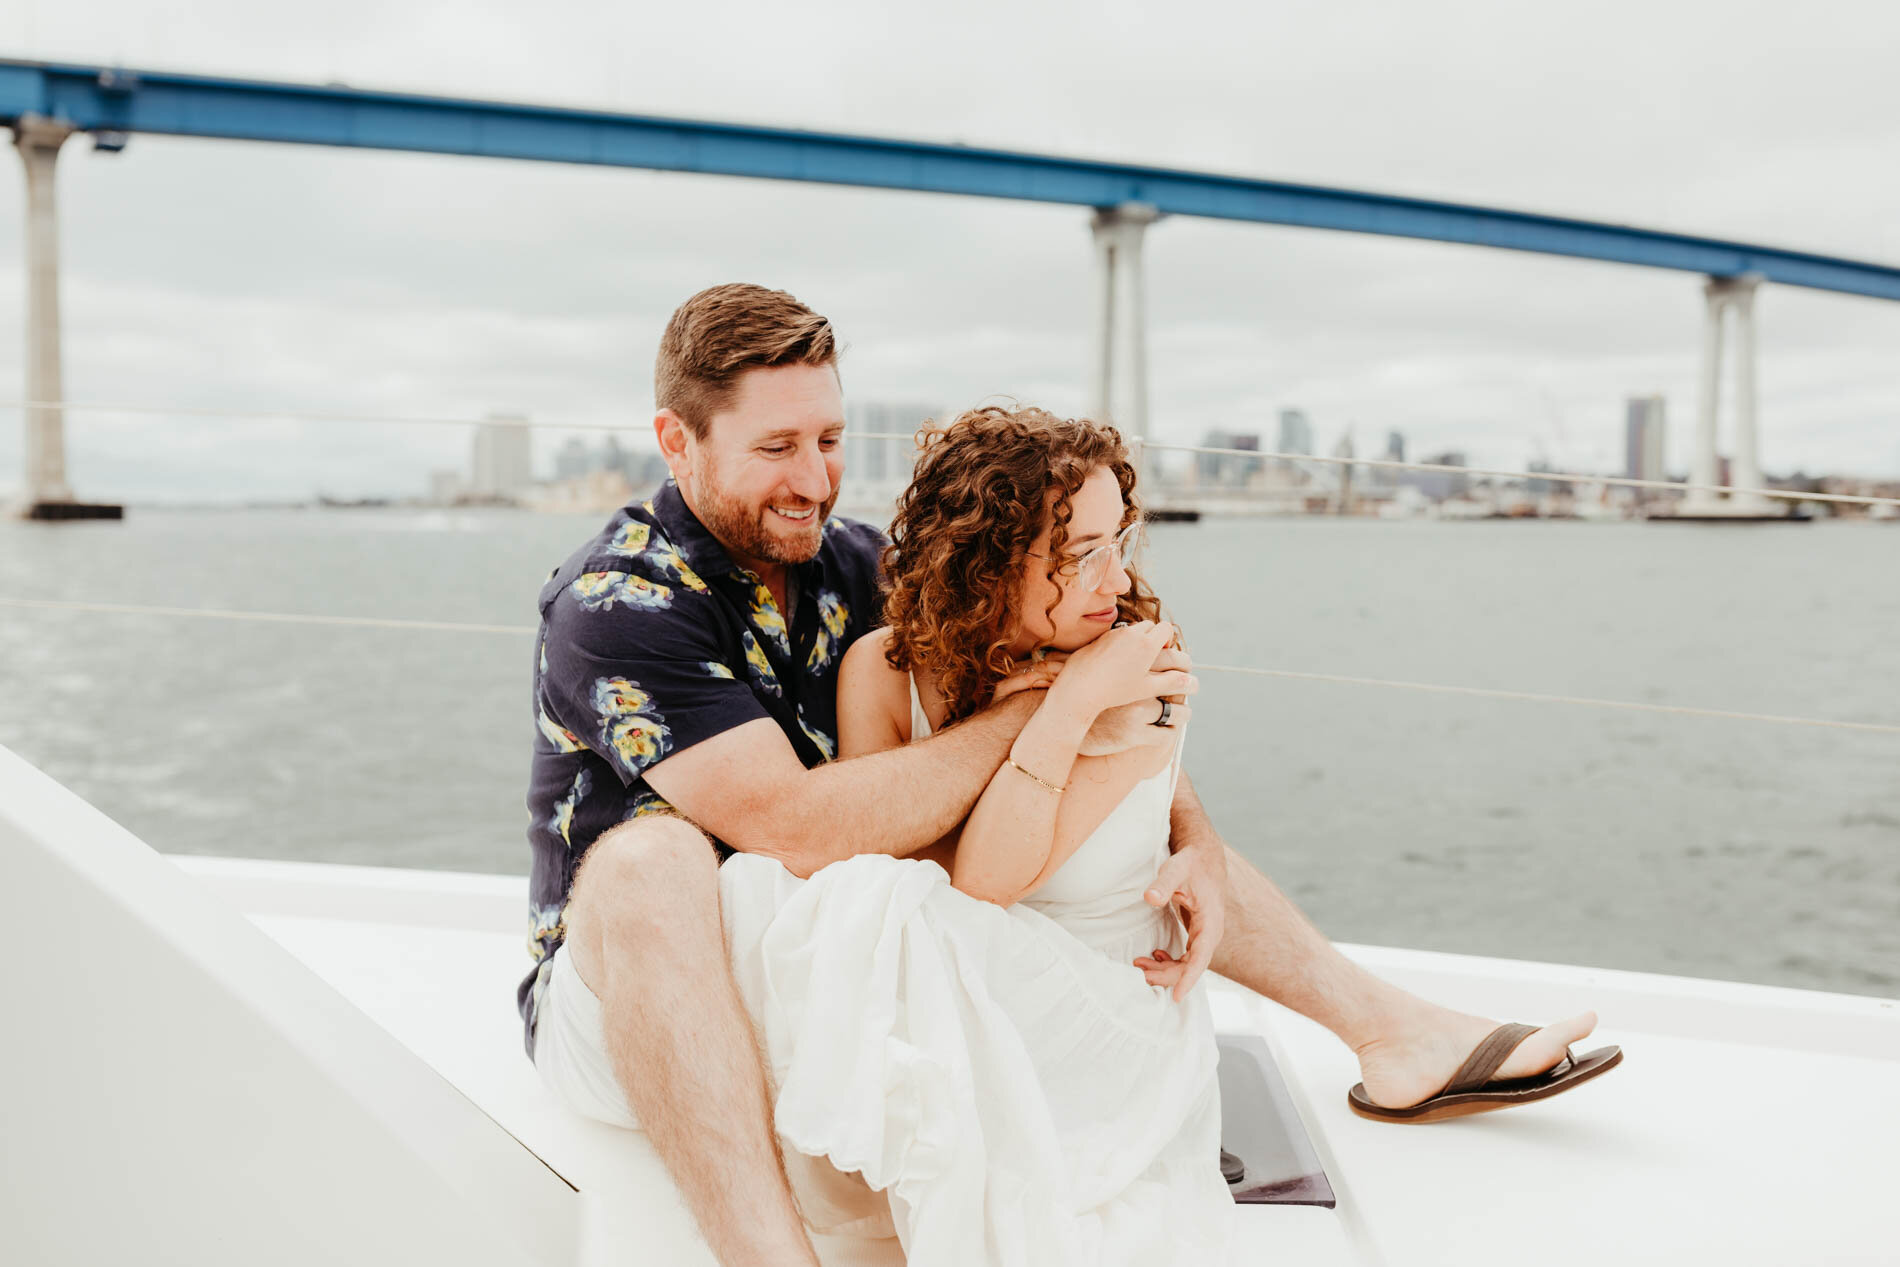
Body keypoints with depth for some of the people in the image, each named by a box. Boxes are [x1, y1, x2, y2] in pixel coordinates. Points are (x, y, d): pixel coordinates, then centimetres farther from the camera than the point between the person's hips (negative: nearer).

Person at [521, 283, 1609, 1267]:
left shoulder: (859, 567, -1)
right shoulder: (616, 606, -20)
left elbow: (1116, 727, 2)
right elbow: (799, 831, -32)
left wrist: (1198, 849, -16)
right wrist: (1046, 708, -30)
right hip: (636, 1011, -6)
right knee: (649, 858, -40)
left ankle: (1394, 1030, 6)